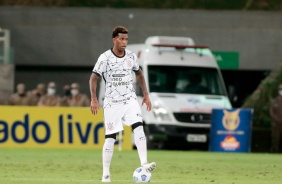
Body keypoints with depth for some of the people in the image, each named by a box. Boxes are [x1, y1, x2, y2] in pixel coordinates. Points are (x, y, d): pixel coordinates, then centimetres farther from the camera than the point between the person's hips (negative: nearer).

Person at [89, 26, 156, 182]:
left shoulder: (131, 56, 3)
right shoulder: (105, 58, -10)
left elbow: (139, 74, 19)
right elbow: (94, 78, -8)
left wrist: (146, 95, 16)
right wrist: (94, 99, -19)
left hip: (130, 99, 3)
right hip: (112, 103, -3)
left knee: (138, 127, -19)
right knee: (110, 137, -2)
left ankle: (144, 164, -25)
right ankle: (105, 174, 6)